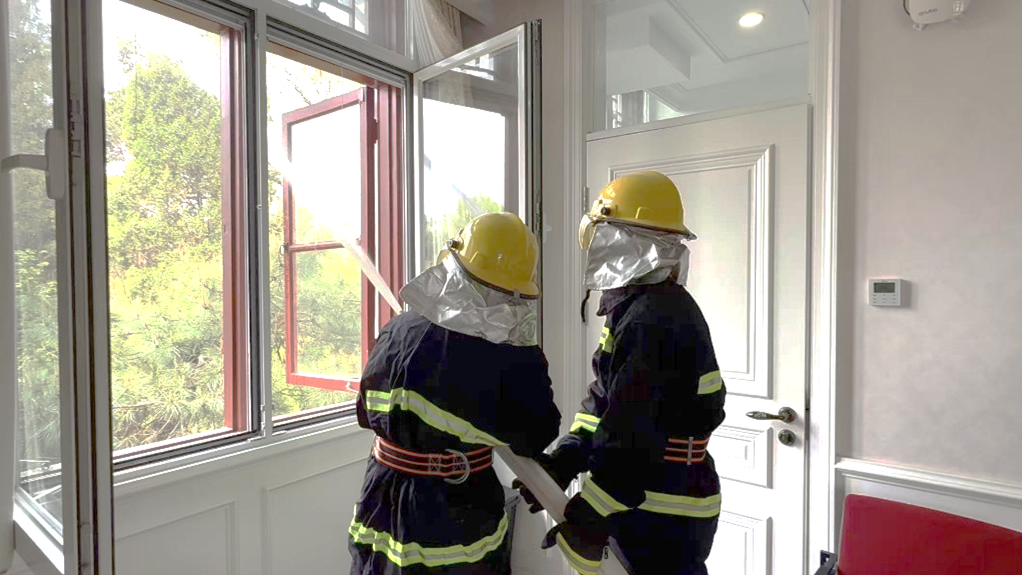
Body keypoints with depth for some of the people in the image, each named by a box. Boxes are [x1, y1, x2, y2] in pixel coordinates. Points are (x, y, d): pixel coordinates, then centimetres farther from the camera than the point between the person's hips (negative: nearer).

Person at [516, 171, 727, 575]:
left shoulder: (654, 318, -25)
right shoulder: (638, 309, 9)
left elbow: (631, 434, -28)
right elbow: (606, 402, 9)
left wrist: (590, 517, -21)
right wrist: (562, 463, 1)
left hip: (666, 518, -9)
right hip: (646, 503, 9)